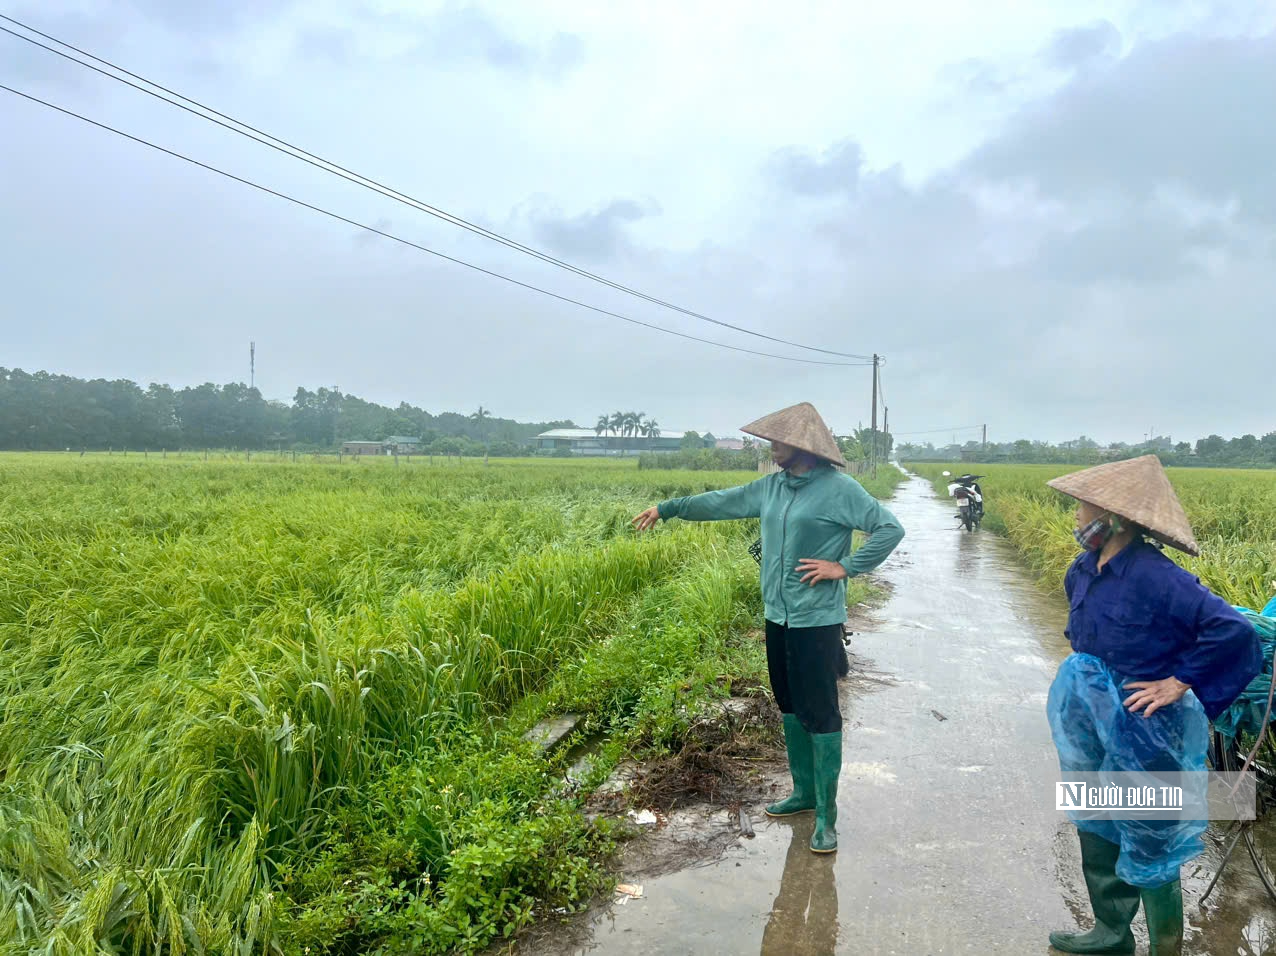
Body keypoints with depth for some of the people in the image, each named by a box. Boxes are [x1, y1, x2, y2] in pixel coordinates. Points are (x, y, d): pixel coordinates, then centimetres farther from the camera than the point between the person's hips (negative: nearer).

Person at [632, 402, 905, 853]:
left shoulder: (839, 489, -12)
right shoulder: (772, 486, 8)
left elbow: (890, 529, -13)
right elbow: (722, 502, 17)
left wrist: (845, 566, -17)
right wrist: (667, 508, 23)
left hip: (817, 621, -7)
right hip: (778, 616, 7)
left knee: (820, 714, -3)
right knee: (790, 708, 16)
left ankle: (826, 814, 7)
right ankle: (803, 791, 31)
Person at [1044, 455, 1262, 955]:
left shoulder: (1153, 576, -25)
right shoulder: (1084, 570, 1)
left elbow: (1231, 629, -31)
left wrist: (1178, 683, -23)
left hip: (1141, 736, -8)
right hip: (1094, 730, 9)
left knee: (1147, 845, 8)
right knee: (1096, 831, 21)